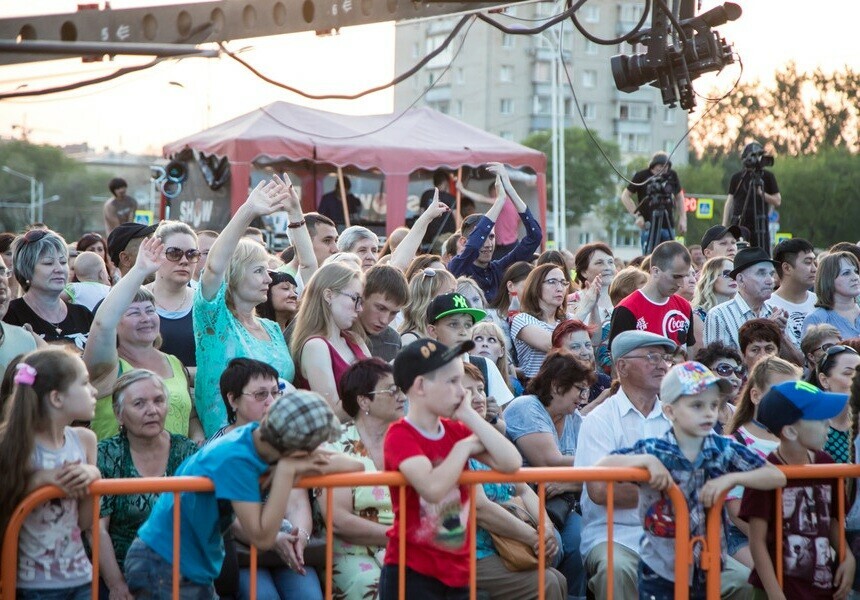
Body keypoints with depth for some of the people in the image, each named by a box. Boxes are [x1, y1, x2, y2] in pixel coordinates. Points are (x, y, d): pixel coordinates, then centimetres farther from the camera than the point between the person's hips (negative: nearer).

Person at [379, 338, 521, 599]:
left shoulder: (456, 430, 9)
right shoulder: (400, 434, -12)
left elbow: (511, 463, -5)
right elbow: (433, 488, -28)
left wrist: (469, 416, -6)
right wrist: (464, 446, -12)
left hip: (458, 573, 7)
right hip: (411, 574, -7)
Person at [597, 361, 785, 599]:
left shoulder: (724, 450, -5)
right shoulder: (654, 450, -12)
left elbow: (777, 477, -6)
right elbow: (601, 467, -15)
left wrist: (731, 478, -20)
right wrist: (646, 460, -28)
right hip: (660, 571, -3)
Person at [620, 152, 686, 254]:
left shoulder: (672, 175, 6)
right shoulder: (641, 176, -4)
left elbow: (679, 196, 20)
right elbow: (625, 196, 2)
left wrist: (682, 218, 11)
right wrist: (637, 215, -7)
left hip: (668, 226, 4)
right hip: (650, 225, -4)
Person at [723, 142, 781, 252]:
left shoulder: (767, 177, 6)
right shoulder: (737, 178, 8)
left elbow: (778, 202, 5)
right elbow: (729, 202, 10)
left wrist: (761, 193, -11)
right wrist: (724, 226, 4)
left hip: (759, 225, -1)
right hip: (739, 224, 1)